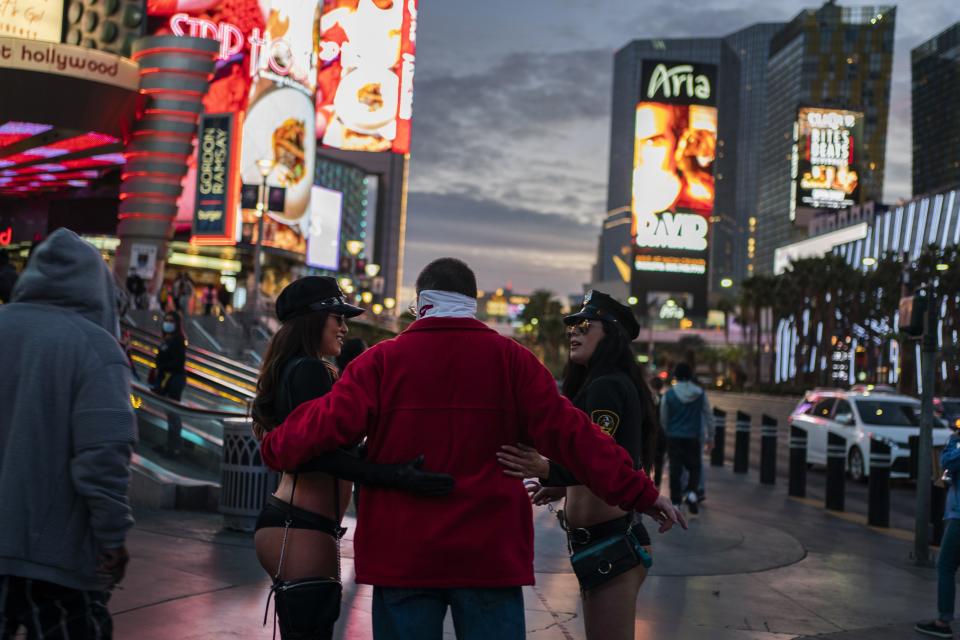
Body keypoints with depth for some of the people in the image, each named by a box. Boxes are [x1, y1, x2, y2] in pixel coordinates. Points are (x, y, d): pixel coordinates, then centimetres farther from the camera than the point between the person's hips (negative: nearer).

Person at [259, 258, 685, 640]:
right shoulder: (510, 359, 0)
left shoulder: (382, 360, -2)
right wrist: (637, 491, -1)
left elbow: (329, 423, -7)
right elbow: (568, 433, -5)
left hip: (402, 555, 0)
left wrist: (274, 449, 12)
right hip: (491, 554, 0)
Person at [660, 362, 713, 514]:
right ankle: (691, 492, -9)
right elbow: (708, 416, 3)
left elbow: (663, 419, 4)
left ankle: (676, 501, 5)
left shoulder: (669, 394, -4)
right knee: (695, 467, 14)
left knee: (675, 470, 5)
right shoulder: (700, 393, -1)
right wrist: (710, 437, 11)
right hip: (693, 438, 0)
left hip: (674, 437, 0)